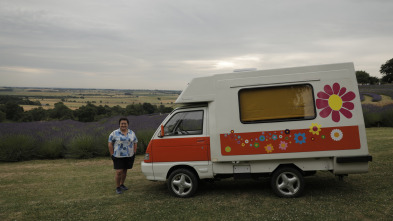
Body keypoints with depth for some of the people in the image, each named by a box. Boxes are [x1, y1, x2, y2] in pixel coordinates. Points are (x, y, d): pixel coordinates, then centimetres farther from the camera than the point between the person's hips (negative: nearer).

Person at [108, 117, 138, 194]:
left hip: (129, 156, 3)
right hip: (118, 157, -3)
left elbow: (135, 144, 14)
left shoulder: (132, 133, 7)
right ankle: (117, 187, 7)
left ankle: (122, 184, 29)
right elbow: (110, 144, -1)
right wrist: (112, 154, -6)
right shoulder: (114, 133, -3)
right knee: (119, 171, -7)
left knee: (124, 171, 12)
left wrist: (134, 153, 6)